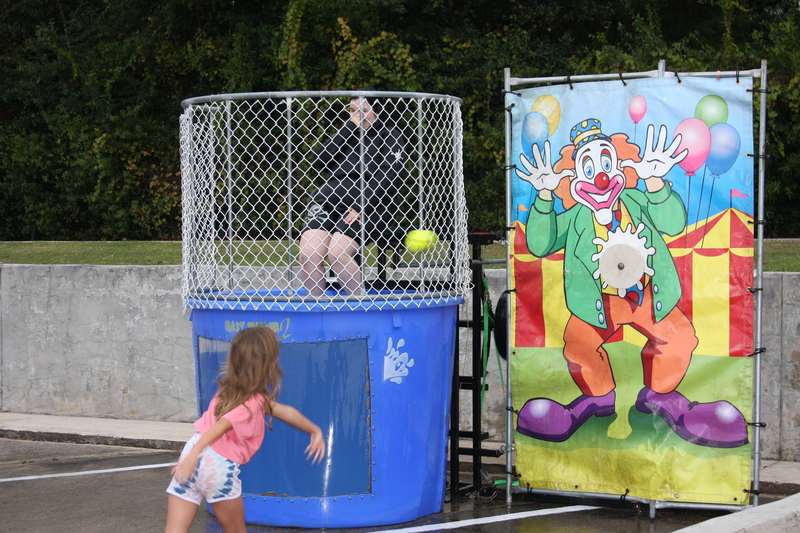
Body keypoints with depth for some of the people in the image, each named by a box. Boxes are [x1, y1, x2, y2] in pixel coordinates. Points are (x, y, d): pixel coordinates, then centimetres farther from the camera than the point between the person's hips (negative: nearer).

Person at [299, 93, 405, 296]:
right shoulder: (345, 135, 23)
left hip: (367, 208, -4)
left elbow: (386, 178, -4)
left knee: (336, 253, -29)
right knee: (308, 254, -22)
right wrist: (350, 127, 3)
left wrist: (360, 207, -15)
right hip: (325, 201, 4)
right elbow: (318, 161, 6)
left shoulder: (389, 137, 10)